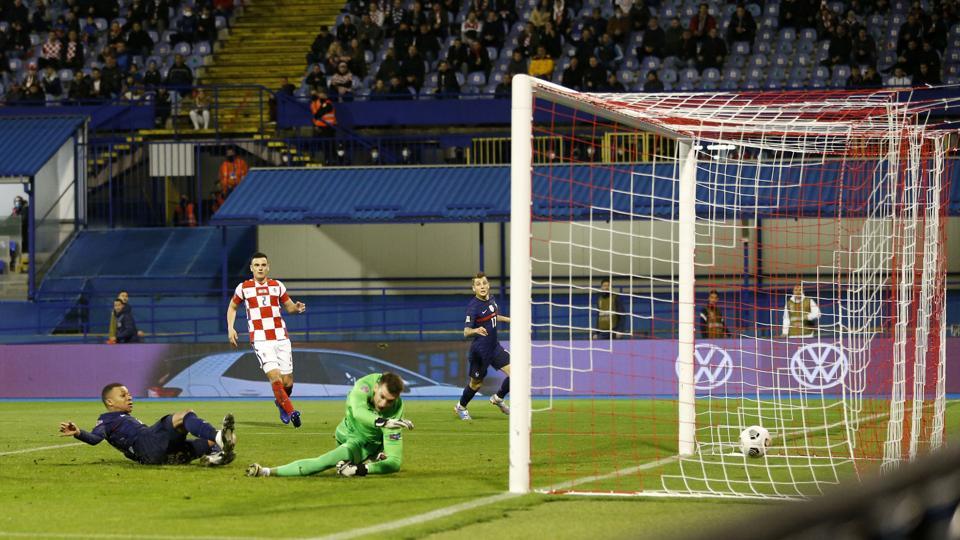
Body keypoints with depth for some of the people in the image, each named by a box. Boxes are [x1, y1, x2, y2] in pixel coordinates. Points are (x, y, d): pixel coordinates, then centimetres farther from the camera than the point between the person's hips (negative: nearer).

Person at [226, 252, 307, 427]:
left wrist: (297, 307, -5)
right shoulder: (244, 288, 5)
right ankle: (290, 412, -14)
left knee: (287, 382, 1)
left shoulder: (277, 286, 9)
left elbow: (289, 306, 18)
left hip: (281, 338, 2)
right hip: (260, 340, -2)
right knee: (275, 377, -21)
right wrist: (230, 328, 7)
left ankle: (281, 403, 32)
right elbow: (232, 307, 20)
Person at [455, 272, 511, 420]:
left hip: (494, 347, 7)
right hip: (480, 350, -7)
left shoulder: (491, 299, 1)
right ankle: (461, 407, 36)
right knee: (476, 383, 9)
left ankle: (498, 398, 23)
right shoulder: (473, 306, -22)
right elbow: (466, 331, -30)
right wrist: (476, 330, -50)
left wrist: (509, 319, 23)